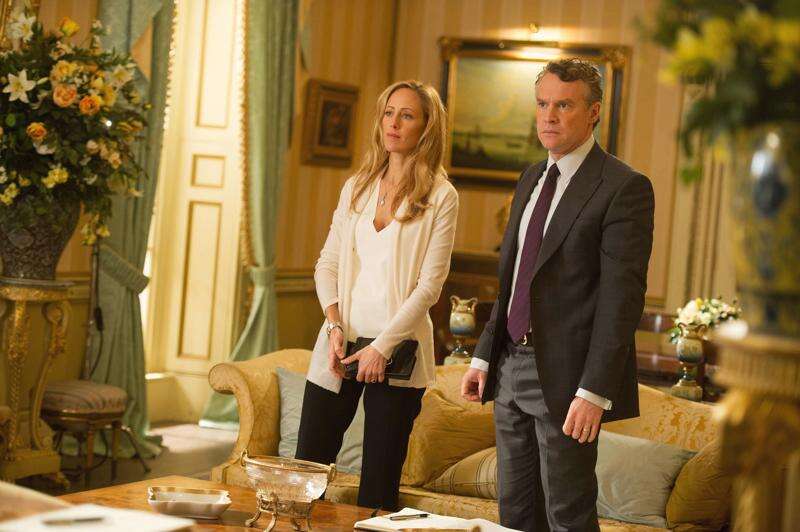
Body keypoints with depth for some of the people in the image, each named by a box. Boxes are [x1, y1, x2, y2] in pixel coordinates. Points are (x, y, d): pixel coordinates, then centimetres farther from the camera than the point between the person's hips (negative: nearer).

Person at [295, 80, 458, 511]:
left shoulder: (440, 197, -3)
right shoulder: (356, 188, 12)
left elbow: (430, 284, -8)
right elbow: (327, 264, 11)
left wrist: (383, 346, -13)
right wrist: (334, 326, -4)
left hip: (396, 350, -4)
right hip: (342, 342, 4)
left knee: (379, 484, 2)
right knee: (307, 465, 2)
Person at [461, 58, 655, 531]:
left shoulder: (624, 187, -12)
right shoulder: (533, 179, 14)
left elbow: (622, 296, -17)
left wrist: (594, 391, -22)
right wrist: (485, 356, 12)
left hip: (565, 378, -8)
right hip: (512, 368, 8)